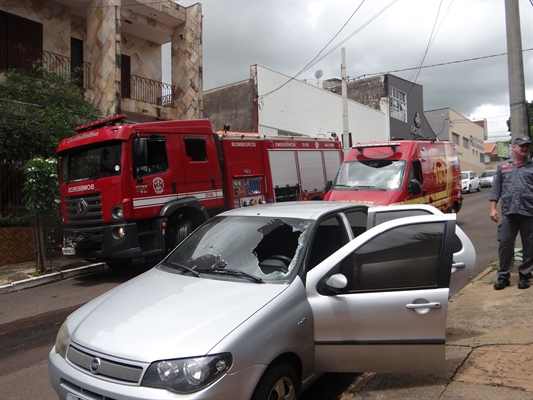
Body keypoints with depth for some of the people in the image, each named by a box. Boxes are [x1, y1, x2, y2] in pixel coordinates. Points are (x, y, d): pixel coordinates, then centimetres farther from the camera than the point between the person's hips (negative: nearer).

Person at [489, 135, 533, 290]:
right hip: (508, 213, 1)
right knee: (505, 245, 1)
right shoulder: (503, 166, 12)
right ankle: (503, 276, 12)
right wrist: (493, 208, 2)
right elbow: (496, 189, 10)